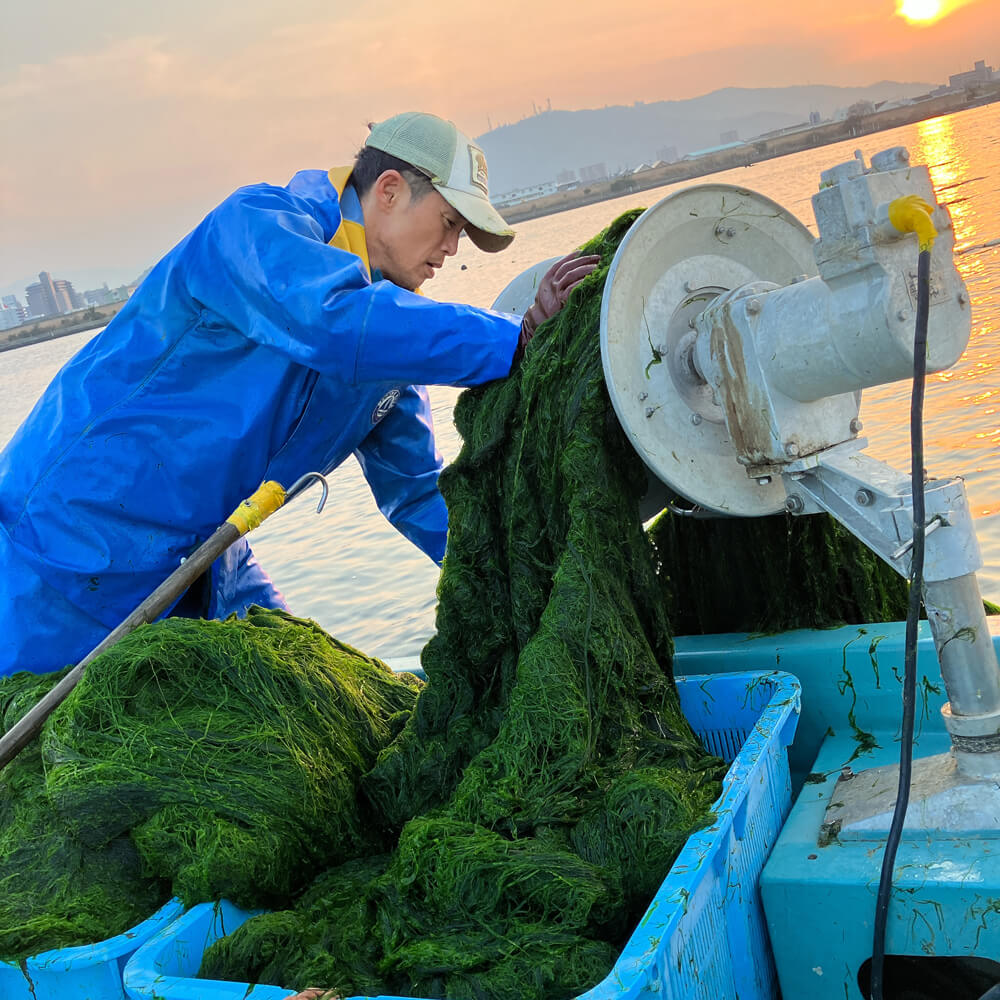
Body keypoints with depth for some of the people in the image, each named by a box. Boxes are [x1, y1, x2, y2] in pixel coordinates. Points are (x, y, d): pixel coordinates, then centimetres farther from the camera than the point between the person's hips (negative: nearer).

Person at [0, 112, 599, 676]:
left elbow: (415, 486, 11)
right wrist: (518, 341, -37)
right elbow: (339, 322, -41)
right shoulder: (257, 224, -18)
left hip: (201, 558, 8)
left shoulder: (392, 314, 5)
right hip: (74, 528, -7)